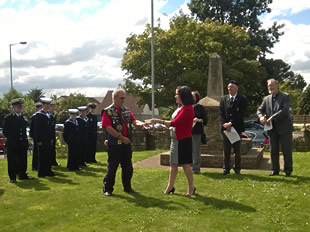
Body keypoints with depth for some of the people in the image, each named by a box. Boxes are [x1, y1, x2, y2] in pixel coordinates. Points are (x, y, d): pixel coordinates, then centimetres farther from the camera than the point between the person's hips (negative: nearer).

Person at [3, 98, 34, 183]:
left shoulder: (22, 117, 11)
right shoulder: (8, 117, -5)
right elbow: (5, 131, -2)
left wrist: (25, 138, 10)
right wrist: (11, 138, 0)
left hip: (22, 143, 5)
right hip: (12, 144, -5)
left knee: (23, 160, 11)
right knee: (12, 160, 2)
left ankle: (23, 175, 22)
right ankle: (12, 177, 10)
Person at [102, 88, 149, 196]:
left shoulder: (126, 111, 13)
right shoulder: (108, 111, -6)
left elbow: (134, 121, 4)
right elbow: (108, 128, -14)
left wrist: (142, 124, -18)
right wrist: (121, 137, -17)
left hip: (127, 144, 6)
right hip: (114, 144, -6)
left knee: (128, 167, 12)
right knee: (112, 167, 1)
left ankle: (127, 187, 26)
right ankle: (107, 189, 13)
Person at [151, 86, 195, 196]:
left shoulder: (187, 109, -17)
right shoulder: (179, 107, 13)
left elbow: (176, 122, -22)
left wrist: (160, 121, -17)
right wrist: (164, 125, 7)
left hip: (183, 140, -9)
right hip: (175, 138, 9)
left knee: (185, 163, 0)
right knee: (173, 163, 11)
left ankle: (191, 187, 14)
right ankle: (170, 187, 18)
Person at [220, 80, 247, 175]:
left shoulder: (242, 99, 0)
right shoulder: (223, 99, 10)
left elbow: (241, 114, -8)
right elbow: (221, 113, 4)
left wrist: (231, 123, -15)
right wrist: (225, 124, -10)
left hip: (237, 127, -2)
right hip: (225, 127, 2)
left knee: (237, 150, 4)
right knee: (226, 150, 5)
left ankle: (237, 168, 14)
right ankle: (226, 168, 13)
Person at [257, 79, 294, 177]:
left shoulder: (285, 97, -4)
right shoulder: (267, 99, 11)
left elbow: (285, 110, -17)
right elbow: (260, 109, 8)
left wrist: (272, 117, -23)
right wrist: (261, 116, -15)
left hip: (284, 128, -4)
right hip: (272, 128, 5)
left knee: (287, 150, 1)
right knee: (273, 151, 9)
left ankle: (288, 171, 11)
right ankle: (275, 170, 18)